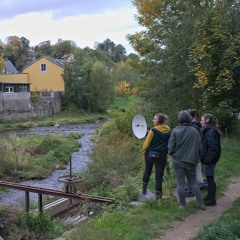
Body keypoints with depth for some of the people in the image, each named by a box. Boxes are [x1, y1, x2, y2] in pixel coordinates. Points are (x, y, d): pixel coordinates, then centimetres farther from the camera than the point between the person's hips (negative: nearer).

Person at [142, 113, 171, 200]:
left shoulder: (153, 131, -17)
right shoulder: (169, 131, -3)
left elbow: (147, 143, -12)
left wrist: (143, 152, 3)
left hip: (150, 154, -2)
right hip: (162, 156, 2)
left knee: (147, 172, 20)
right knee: (159, 176, 6)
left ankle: (144, 189, 30)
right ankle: (158, 195, 6)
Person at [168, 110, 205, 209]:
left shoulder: (175, 131, -13)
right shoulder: (194, 131, -6)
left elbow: (170, 148, -12)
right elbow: (200, 148, -2)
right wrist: (195, 157, 14)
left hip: (178, 161, -2)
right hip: (191, 161, 2)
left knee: (180, 183, 9)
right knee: (193, 182, 17)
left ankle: (183, 204, 17)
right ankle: (201, 203, 17)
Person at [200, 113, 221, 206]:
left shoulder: (210, 132, -20)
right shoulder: (207, 130, 11)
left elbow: (213, 147, -26)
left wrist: (207, 160, -23)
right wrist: (204, 159, 15)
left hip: (209, 160, -9)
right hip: (208, 159, 9)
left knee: (210, 178, 0)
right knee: (209, 178, 18)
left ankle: (212, 200, 10)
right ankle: (209, 196, 31)